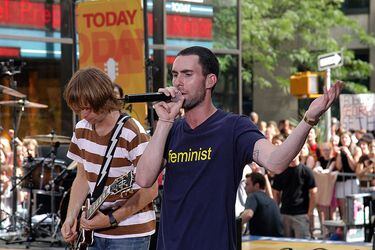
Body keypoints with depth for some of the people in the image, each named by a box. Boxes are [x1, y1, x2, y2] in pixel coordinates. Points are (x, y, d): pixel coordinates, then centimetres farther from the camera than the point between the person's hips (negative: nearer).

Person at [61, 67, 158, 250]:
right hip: (95, 233, 6)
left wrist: (111, 219, -18)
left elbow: (150, 190, -16)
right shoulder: (82, 129, 4)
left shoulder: (131, 133, -18)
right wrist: (70, 218, 3)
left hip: (129, 234, -6)